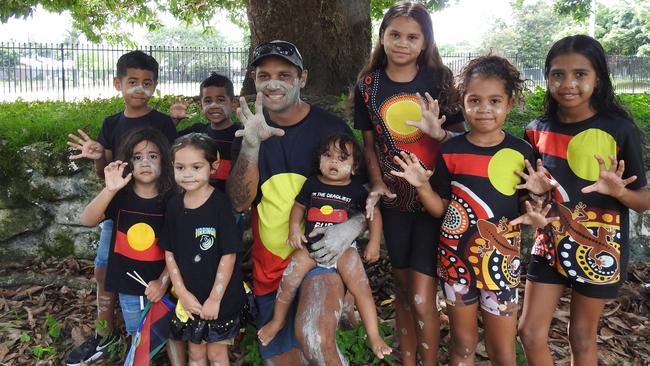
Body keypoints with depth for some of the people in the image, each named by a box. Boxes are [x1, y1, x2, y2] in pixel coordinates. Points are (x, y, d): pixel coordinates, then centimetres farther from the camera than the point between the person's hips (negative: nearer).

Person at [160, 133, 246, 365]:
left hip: (220, 297, -4)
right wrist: (182, 293, -5)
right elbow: (169, 253, 1)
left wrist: (215, 298, -15)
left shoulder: (220, 204, -17)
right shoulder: (174, 205, -3)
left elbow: (229, 255, -17)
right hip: (189, 297, 4)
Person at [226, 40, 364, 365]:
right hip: (269, 265, 4)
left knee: (313, 338, -32)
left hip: (321, 252, -4)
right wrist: (251, 145, -25)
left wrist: (351, 227, -22)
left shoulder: (331, 127, -6)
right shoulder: (249, 132, 3)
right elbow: (239, 202, -9)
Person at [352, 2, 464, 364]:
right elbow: (370, 142, 9)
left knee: (422, 299, -3)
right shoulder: (368, 85, 2)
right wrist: (377, 182, -5)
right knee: (402, 289, 16)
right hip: (395, 199, 3)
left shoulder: (439, 79, -4)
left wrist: (439, 131, -22)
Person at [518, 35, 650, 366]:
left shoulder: (619, 129, -13)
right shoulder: (538, 130, -3)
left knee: (582, 338, 13)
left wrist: (618, 191, -28)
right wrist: (534, 191, -12)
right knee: (530, 333, 7)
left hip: (598, 247, -3)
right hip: (550, 242, 3)